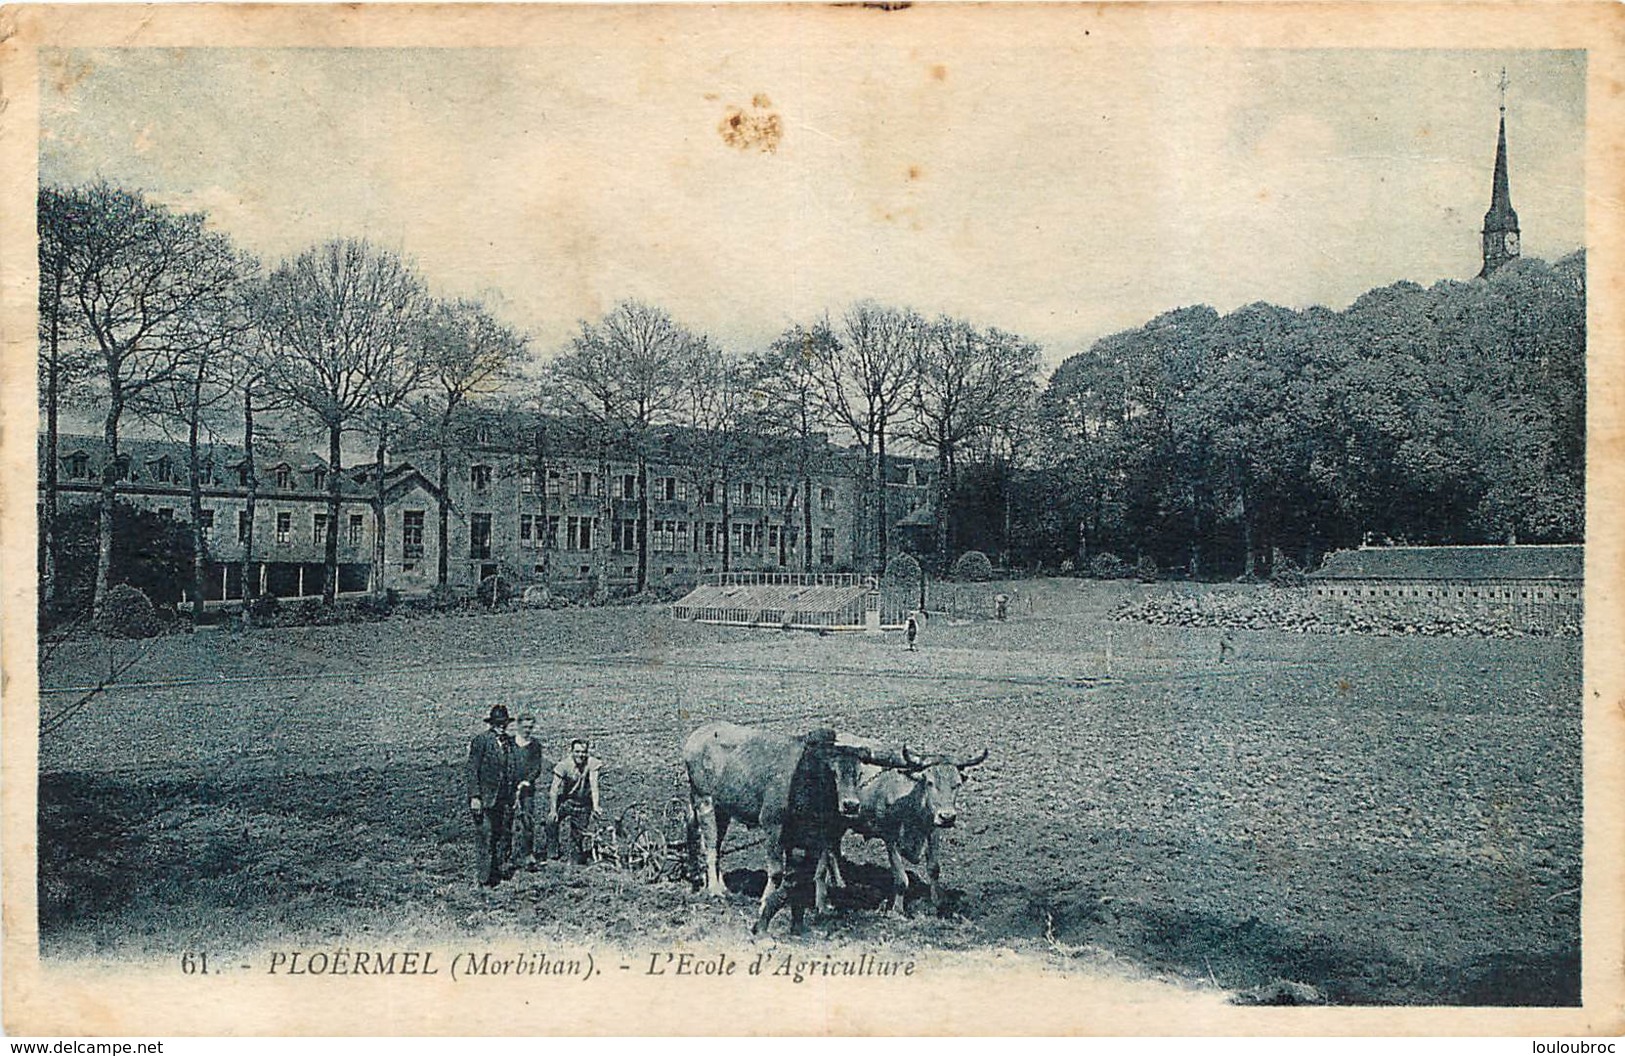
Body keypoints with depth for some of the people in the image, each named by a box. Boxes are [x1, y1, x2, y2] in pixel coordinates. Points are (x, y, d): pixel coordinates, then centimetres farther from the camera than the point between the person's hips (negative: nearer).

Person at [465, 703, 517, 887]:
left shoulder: (510, 742, 13)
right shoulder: (481, 741, -5)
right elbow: (471, 770, -8)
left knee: (505, 836, 6)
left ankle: (502, 870, 14)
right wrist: (474, 796, -15)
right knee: (485, 837, -4)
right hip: (485, 798, -6)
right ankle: (485, 878, -1)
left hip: (506, 798, 6)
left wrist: (515, 793, 14)